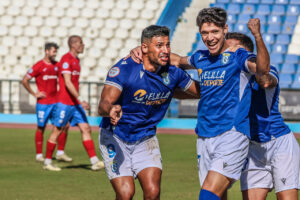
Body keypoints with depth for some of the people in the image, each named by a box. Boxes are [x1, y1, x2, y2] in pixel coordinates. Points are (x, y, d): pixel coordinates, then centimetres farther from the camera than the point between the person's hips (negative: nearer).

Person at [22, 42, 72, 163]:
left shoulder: (56, 65, 10)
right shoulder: (38, 66, -8)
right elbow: (25, 80, -7)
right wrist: (34, 94, -7)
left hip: (56, 102, 6)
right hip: (43, 103, -6)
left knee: (64, 126, -1)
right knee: (41, 128, 3)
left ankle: (60, 153, 8)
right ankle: (39, 155, 12)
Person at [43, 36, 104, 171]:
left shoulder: (76, 60, 15)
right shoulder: (66, 59, -13)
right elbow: (67, 83, -20)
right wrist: (80, 99, -24)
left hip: (75, 103, 8)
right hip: (64, 103, -8)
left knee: (86, 129, 0)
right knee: (57, 131, 0)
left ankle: (94, 162, -4)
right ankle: (47, 162, 11)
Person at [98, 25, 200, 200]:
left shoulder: (172, 72, -8)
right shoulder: (124, 69, -21)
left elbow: (200, 91, 9)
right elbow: (103, 105, -31)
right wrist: (110, 110, -52)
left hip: (146, 138, 3)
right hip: (115, 138, -3)